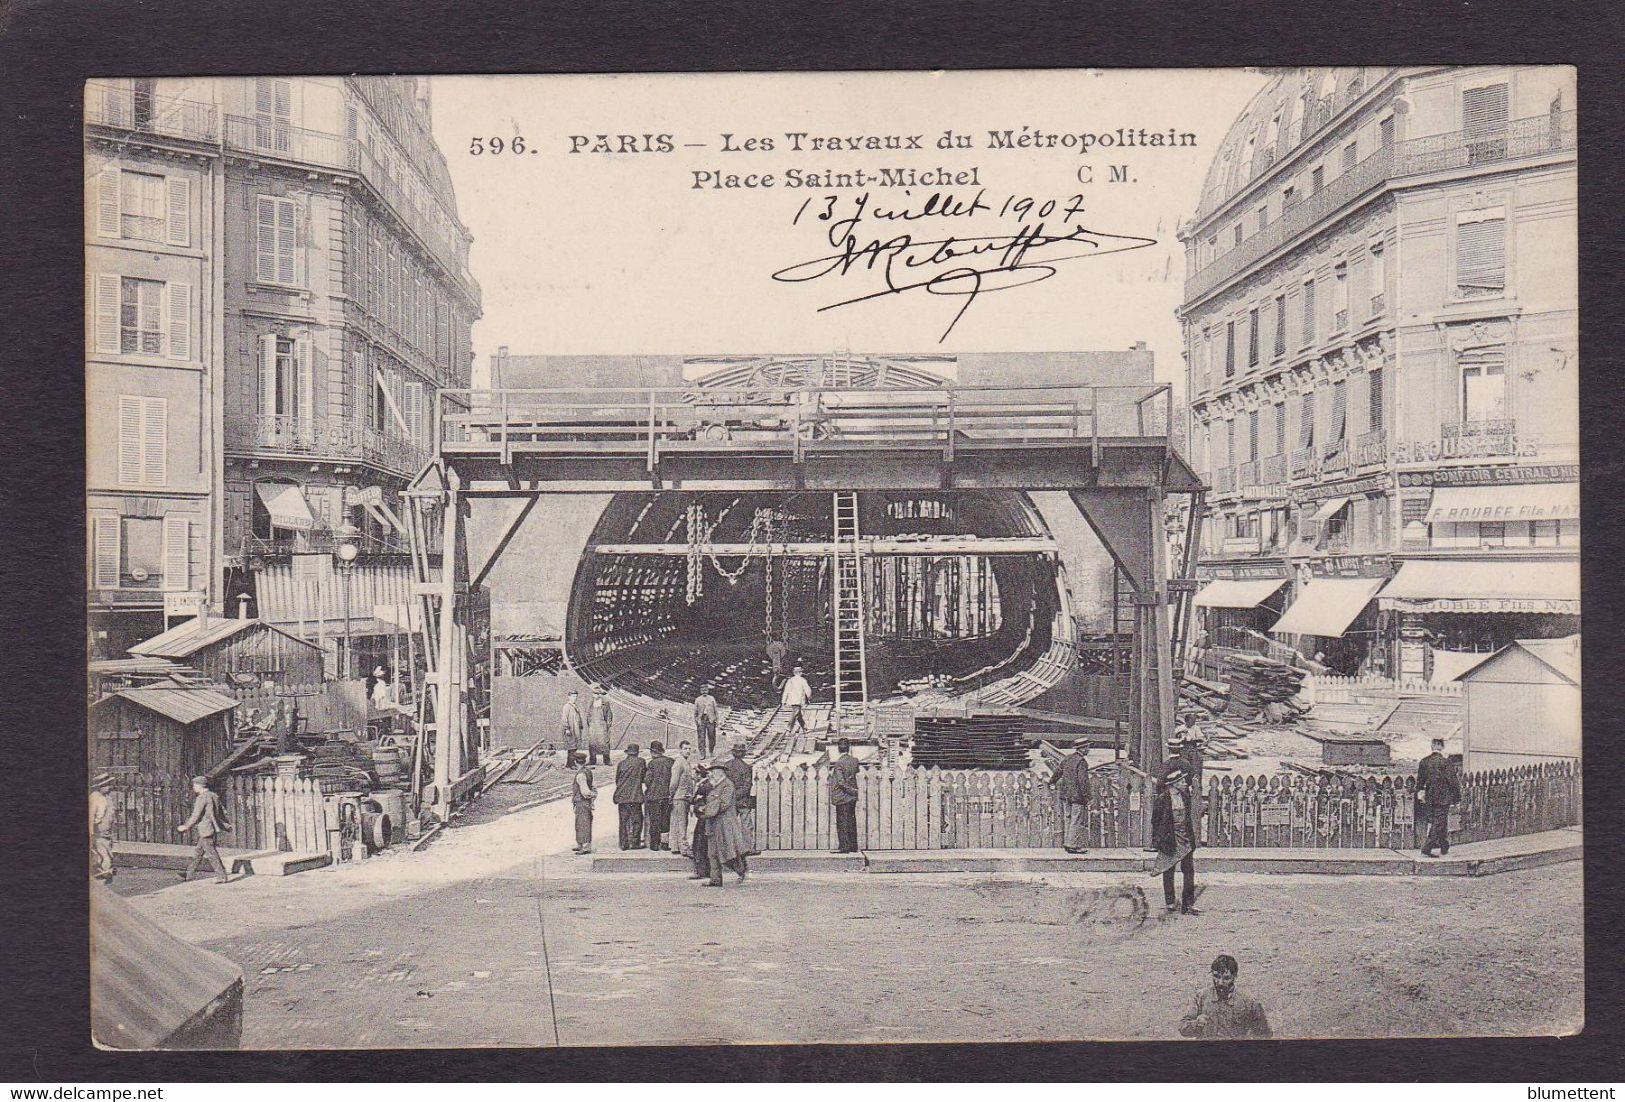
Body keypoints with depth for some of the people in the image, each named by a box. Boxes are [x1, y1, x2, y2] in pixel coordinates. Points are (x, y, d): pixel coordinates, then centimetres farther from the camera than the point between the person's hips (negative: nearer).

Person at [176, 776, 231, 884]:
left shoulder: (202, 798, -14)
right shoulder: (214, 796, 12)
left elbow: (196, 816, -16)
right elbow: (221, 812, 18)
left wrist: (186, 826, -5)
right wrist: (226, 825, 25)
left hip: (205, 830, -9)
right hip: (213, 829, 9)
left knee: (211, 854, -5)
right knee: (199, 853, 17)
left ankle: (221, 876, -6)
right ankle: (189, 874, 25)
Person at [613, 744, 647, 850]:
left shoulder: (621, 763, 4)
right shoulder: (641, 762, -4)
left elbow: (617, 779, 11)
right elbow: (644, 778, 3)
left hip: (622, 796, 3)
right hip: (635, 796, -3)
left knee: (624, 821, 9)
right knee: (637, 819, 5)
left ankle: (624, 843, 10)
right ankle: (634, 842, 2)